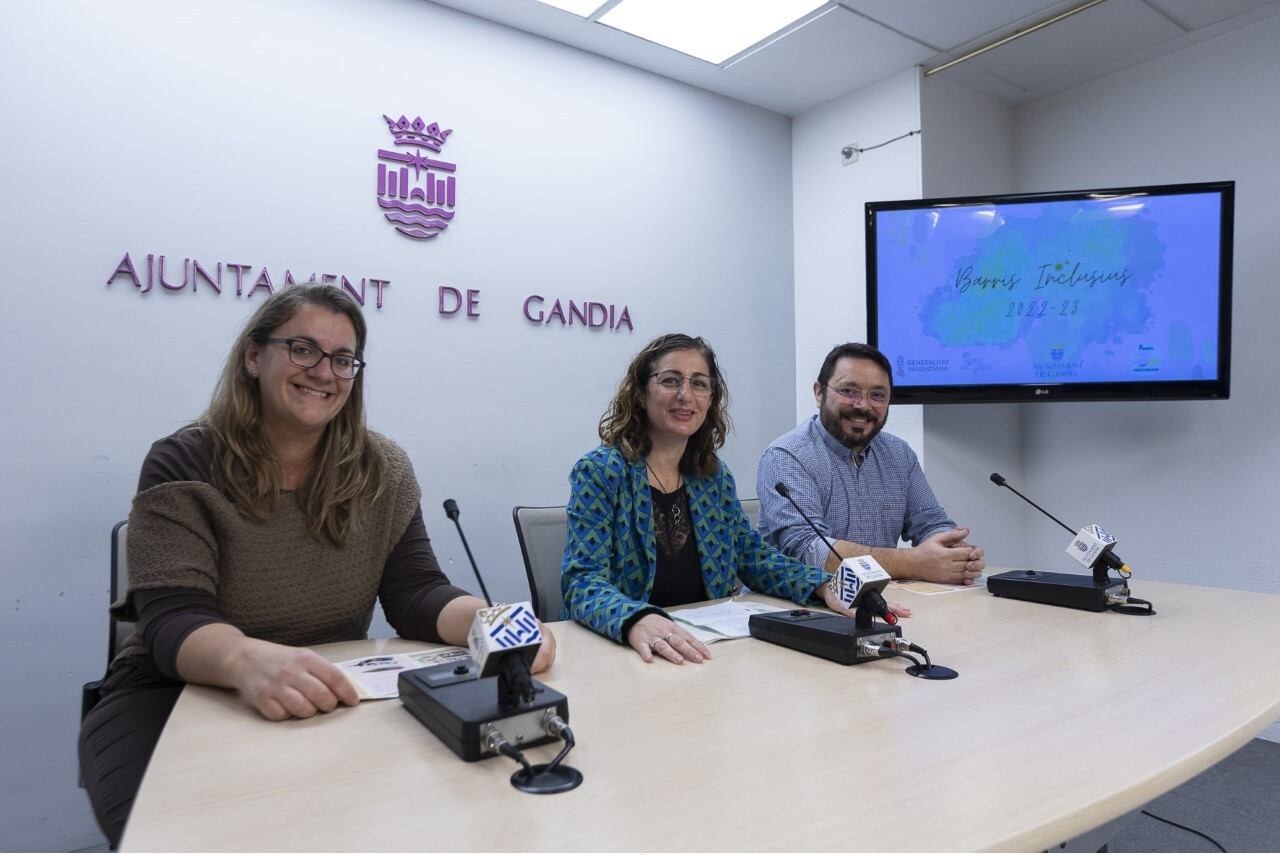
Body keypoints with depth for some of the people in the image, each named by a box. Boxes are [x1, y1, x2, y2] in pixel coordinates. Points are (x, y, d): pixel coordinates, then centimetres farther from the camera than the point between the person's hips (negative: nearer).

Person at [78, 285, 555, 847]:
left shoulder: (381, 471, 0)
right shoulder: (183, 468, -8)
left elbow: (415, 593, -6)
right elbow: (172, 621, -18)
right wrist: (249, 659, -42)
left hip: (332, 704, 3)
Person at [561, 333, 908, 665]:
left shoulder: (715, 475, 7)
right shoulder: (599, 471, -10)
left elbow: (753, 555, 13)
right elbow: (584, 581, -17)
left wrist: (824, 588, -5)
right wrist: (636, 622, -38)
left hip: (705, 650, 3)